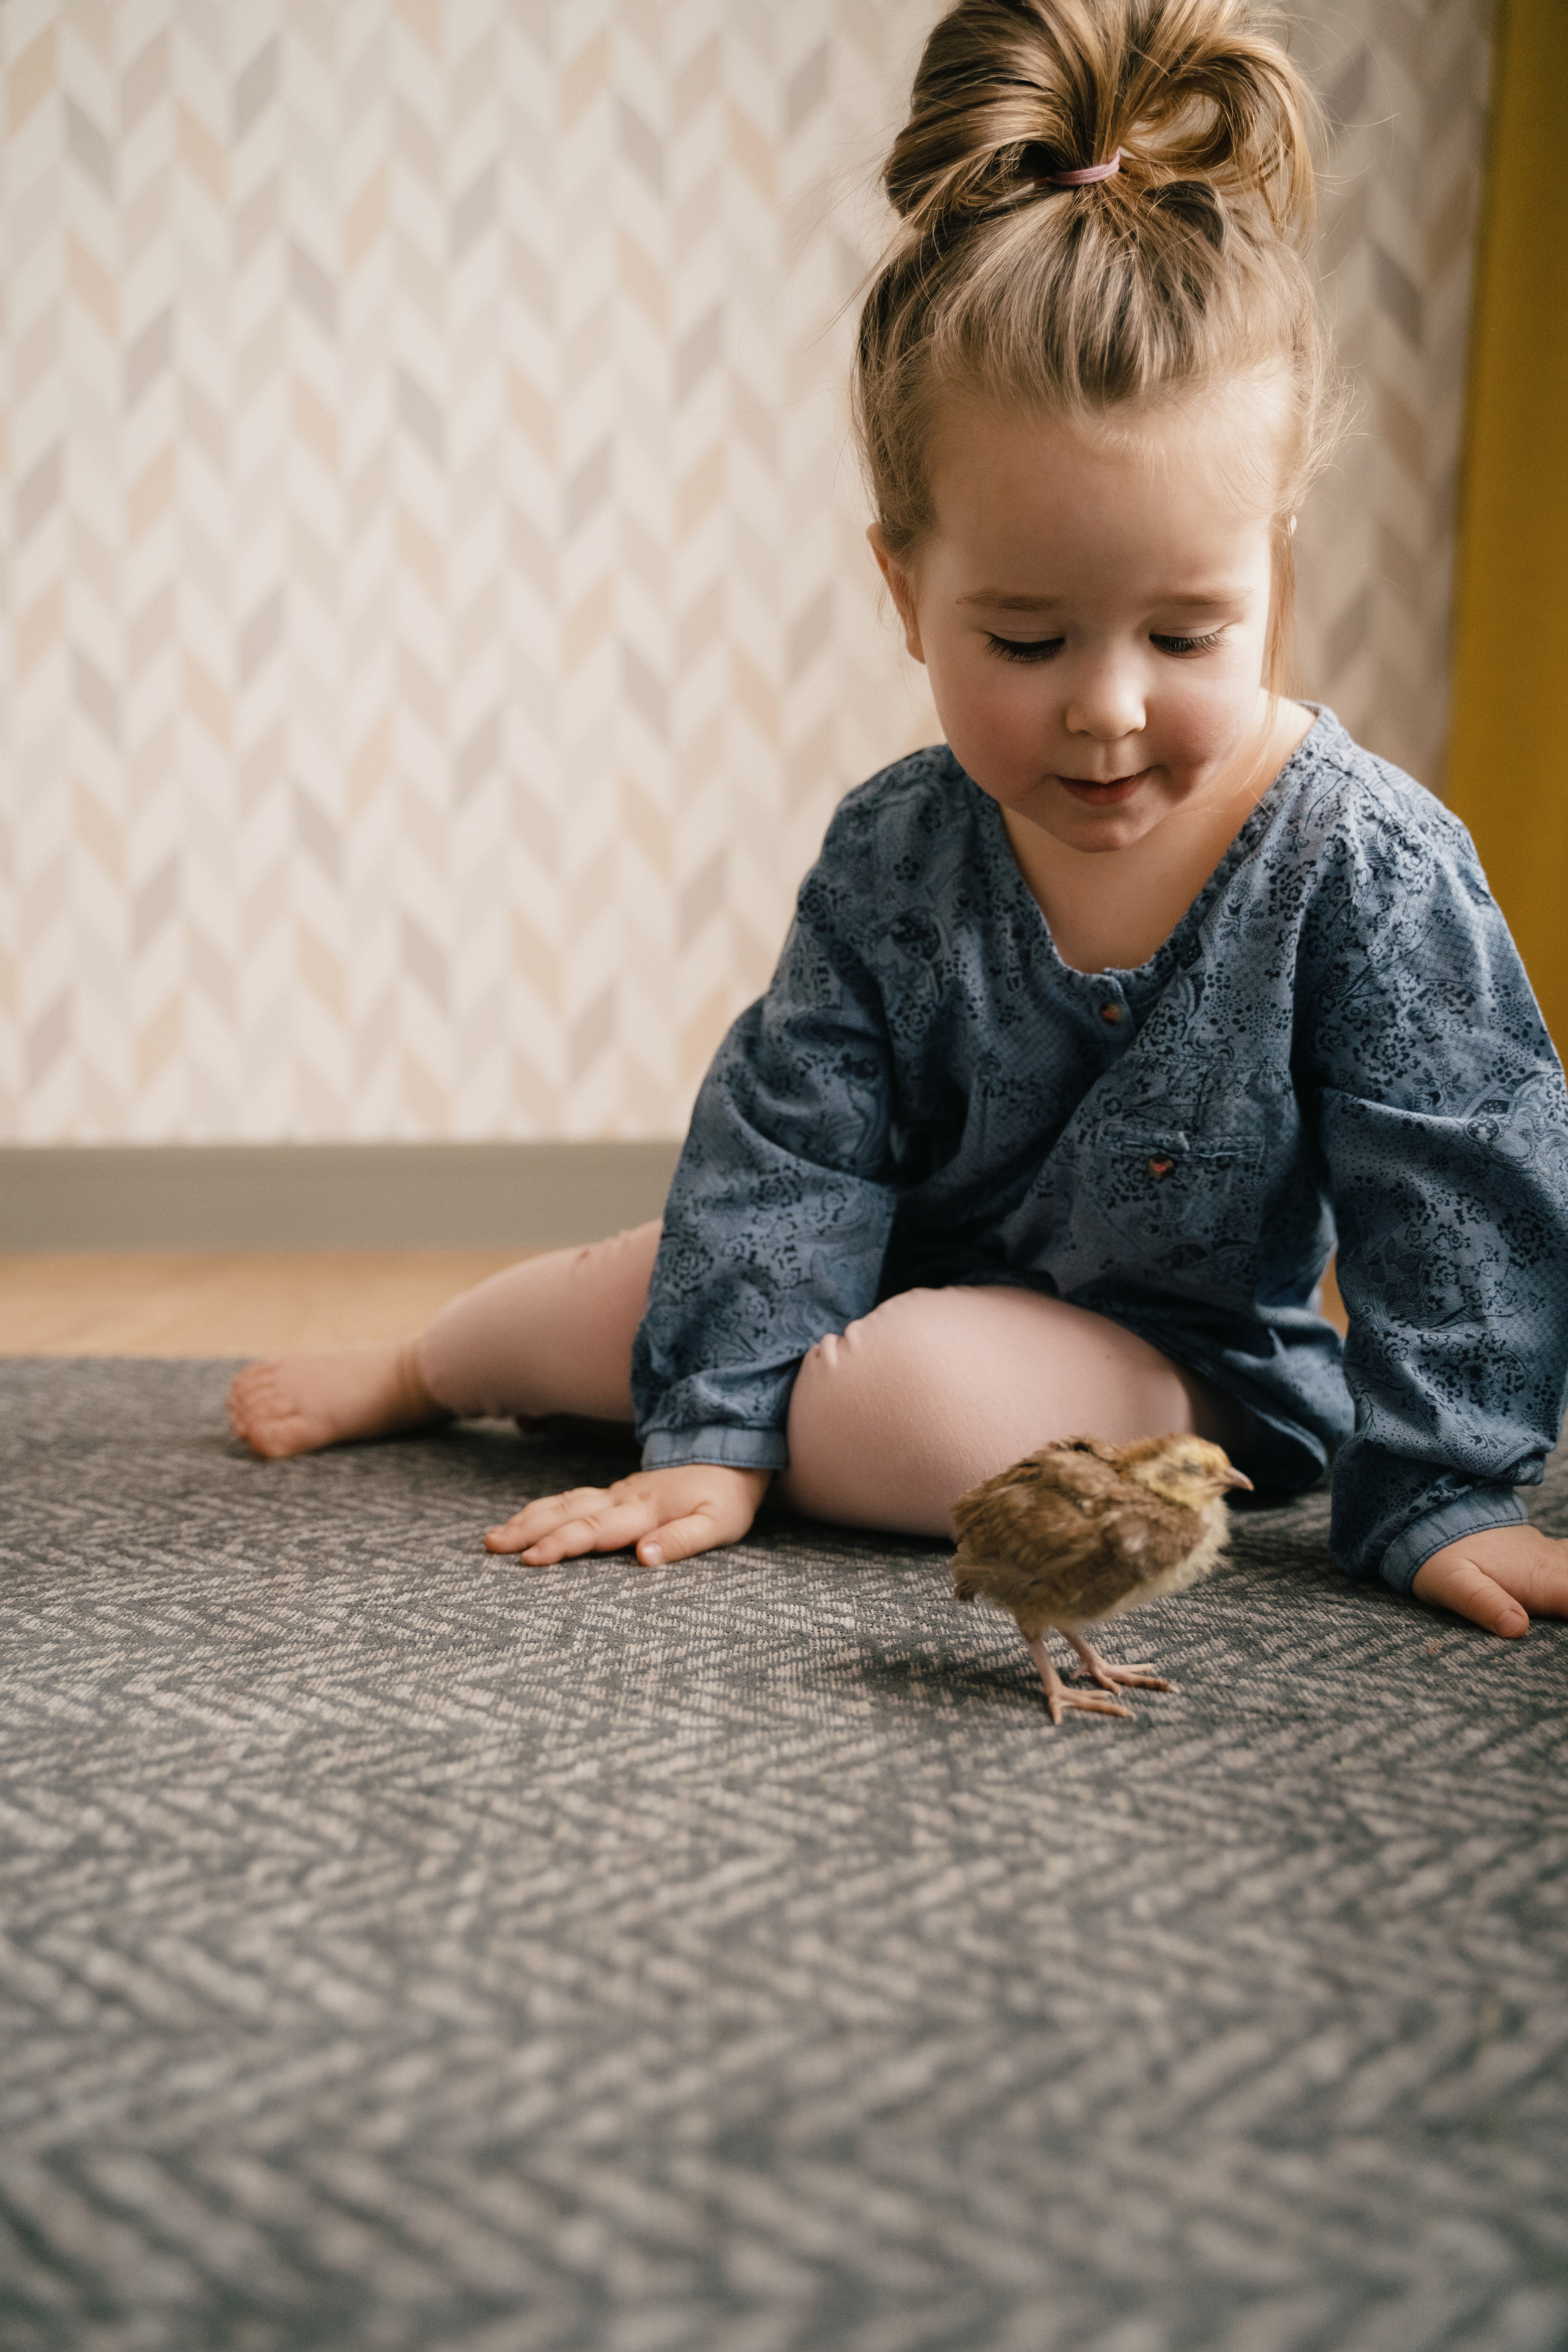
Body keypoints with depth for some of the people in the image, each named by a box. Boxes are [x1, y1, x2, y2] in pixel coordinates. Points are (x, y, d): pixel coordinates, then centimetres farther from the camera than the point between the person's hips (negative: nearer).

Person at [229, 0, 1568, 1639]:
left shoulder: (1370, 871, -23)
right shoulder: (893, 858, -15)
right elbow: (788, 1143, -13)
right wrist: (711, 1427, -19)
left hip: (1182, 1367, -3)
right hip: (911, 1283, 3)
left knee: (931, 1400, -30)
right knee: (648, 1284, -5)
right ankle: (424, 1369, 30)